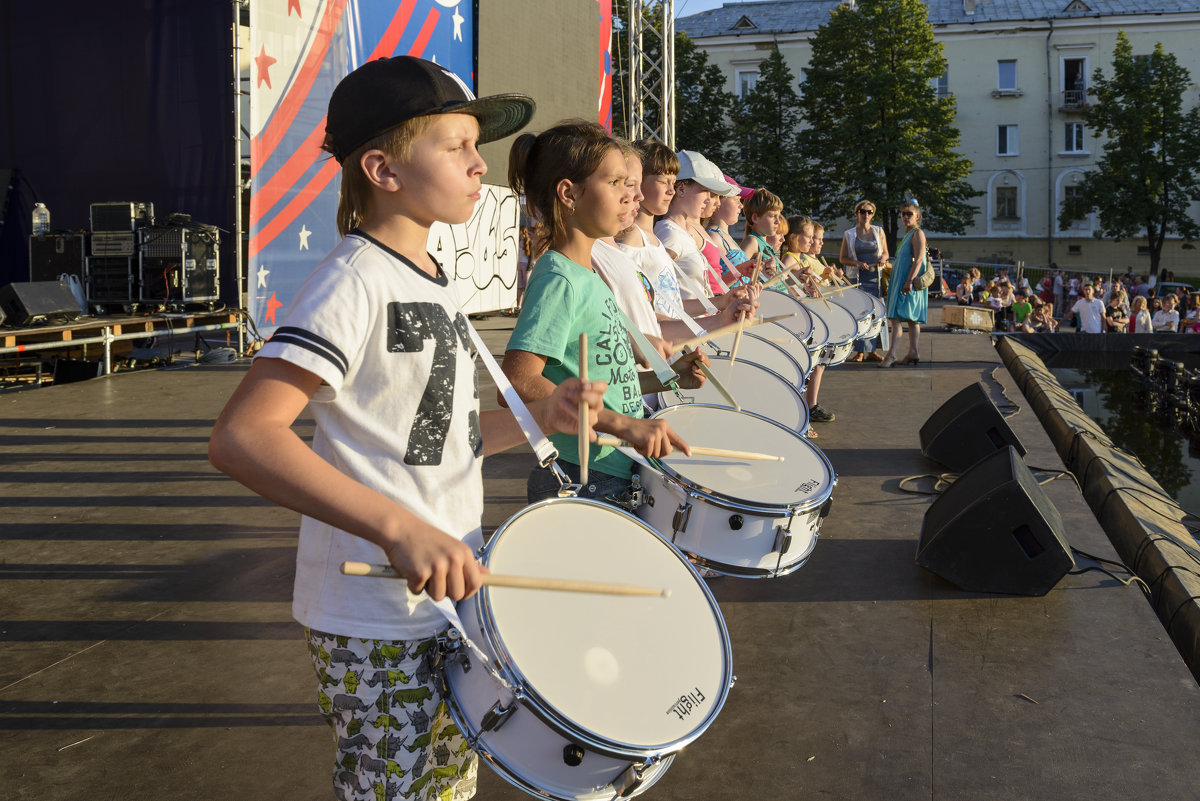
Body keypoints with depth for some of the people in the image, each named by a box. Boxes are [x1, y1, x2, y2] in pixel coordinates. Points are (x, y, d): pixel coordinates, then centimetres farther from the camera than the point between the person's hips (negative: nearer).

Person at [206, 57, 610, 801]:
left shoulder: (436, 285, 10)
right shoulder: (354, 280, -18)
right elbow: (241, 436, -30)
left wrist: (538, 416, 2)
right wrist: (398, 528, -38)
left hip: (449, 598, 9)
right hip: (376, 623, -9)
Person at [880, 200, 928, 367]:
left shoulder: (917, 233, -10)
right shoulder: (907, 234, 19)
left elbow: (918, 259, -20)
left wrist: (909, 281, -27)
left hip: (908, 282, -10)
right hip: (900, 281, 10)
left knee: (896, 317, -16)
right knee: (912, 319, 10)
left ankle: (891, 354, -21)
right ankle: (913, 352, 12)